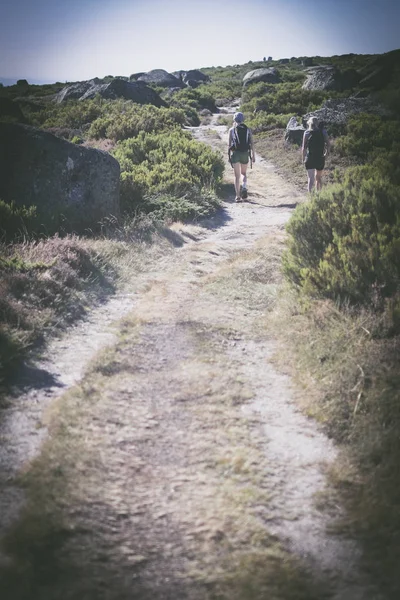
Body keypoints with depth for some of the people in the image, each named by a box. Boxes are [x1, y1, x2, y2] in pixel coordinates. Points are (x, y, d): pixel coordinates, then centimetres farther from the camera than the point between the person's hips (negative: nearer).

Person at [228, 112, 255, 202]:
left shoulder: (232, 130, 2)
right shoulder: (248, 130, 6)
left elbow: (229, 144, 0)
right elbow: (251, 144, -2)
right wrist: (253, 155, -1)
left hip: (235, 153, -2)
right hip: (245, 153, 2)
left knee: (237, 176, 2)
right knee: (244, 173, 21)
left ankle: (238, 196, -6)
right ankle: (244, 188, -6)